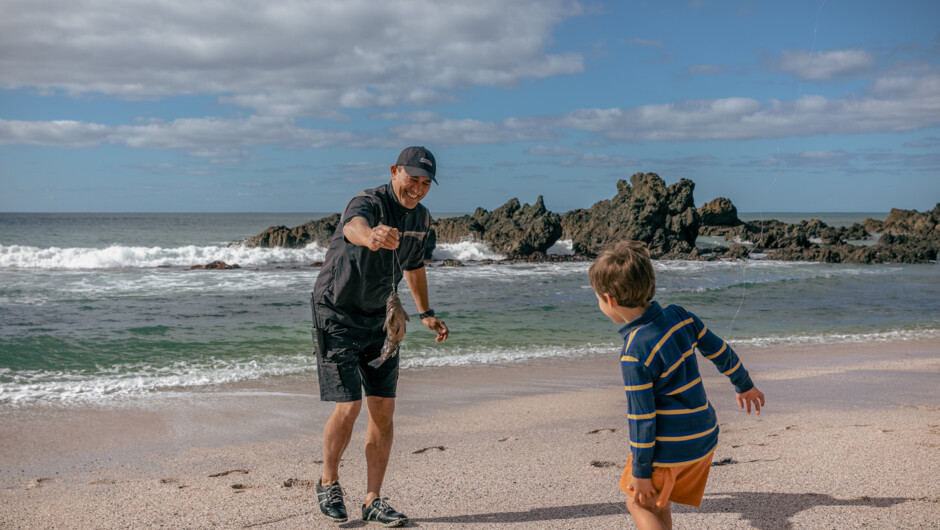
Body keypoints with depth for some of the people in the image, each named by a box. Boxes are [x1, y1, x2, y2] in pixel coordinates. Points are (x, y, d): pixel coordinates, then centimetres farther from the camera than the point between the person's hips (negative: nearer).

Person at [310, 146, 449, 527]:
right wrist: (371, 236, -73)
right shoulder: (368, 203, -23)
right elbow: (354, 226, -50)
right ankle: (328, 482, 17)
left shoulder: (421, 218, 1)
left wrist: (425, 314, 21)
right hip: (336, 314, -6)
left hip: (378, 317, 7)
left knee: (383, 410, 2)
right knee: (349, 407, -10)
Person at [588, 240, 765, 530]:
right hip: (704, 437, 8)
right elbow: (720, 351, 10)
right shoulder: (679, 316, -4)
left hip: (668, 449, -8)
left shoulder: (635, 355, -25)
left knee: (639, 504, 13)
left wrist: (640, 472, -9)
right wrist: (744, 385, 27)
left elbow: (642, 418, -20)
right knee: (659, 505, 22)